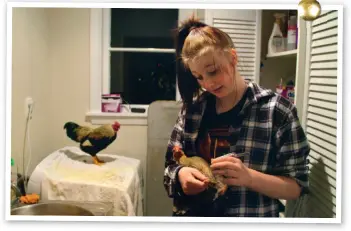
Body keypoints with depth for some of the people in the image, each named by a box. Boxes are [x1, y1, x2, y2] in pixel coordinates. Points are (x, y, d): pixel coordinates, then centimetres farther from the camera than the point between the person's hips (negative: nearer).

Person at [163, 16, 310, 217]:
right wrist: (181, 174, -19)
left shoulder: (278, 111, -14)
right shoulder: (193, 107, -3)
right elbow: (172, 164, 3)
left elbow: (297, 186, -12)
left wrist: (248, 176, -29)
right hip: (191, 215, 4)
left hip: (251, 215, -3)